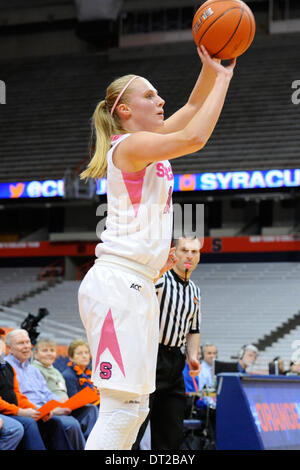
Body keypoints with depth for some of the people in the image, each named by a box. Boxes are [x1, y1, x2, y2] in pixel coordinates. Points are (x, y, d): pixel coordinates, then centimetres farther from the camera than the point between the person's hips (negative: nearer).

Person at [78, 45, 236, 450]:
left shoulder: (149, 144, 18)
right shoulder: (130, 144, -9)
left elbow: (193, 106, 26)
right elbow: (195, 137, -22)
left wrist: (212, 66, 10)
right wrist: (223, 77, -12)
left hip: (140, 287, 10)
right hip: (117, 283, -10)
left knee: (134, 409, 8)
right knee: (120, 408, -16)